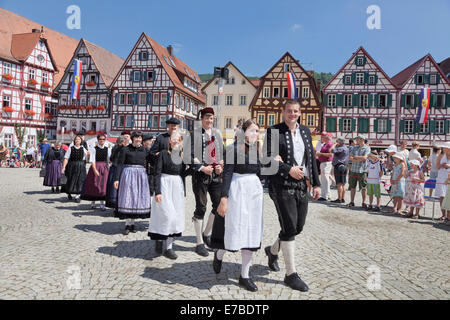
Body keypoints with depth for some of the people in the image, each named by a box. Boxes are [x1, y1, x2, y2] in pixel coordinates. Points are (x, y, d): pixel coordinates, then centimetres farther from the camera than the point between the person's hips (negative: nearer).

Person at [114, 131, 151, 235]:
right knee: (127, 197, -3)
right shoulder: (125, 149, 1)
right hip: (128, 175, -3)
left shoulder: (145, 150, 11)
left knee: (137, 198, 4)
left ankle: (132, 223, 15)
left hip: (141, 176, 3)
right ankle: (127, 224, 5)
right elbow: (119, 164, -2)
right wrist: (117, 179, -10)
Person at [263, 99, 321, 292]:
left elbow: (311, 159, 15)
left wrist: (316, 183, 11)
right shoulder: (274, 131, -3)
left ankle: (273, 250, 38)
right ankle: (291, 274, 8)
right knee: (289, 228, -5)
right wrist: (289, 169, -16)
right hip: (282, 185, -6)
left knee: (298, 227, 11)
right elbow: (267, 157, -10)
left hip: (301, 186, 6)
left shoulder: (305, 131, 14)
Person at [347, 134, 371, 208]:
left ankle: (364, 203, 11)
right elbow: (350, 158, 3)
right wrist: (359, 159, -11)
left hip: (362, 170, -4)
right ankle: (352, 202, 17)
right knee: (352, 187, 8)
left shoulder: (367, 148, -1)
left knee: (363, 188, 0)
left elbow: (364, 158, -15)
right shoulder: (354, 147, 12)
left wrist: (355, 157, -4)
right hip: (353, 170, 4)